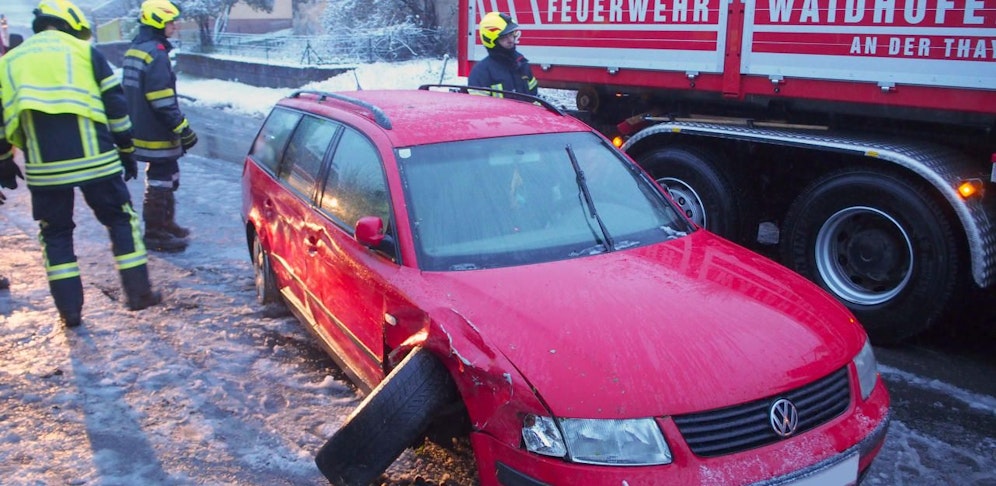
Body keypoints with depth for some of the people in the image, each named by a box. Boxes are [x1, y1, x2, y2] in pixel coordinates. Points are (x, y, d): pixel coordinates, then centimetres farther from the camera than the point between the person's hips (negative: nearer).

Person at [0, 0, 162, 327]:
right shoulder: (85, 51, 6)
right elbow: (115, 105, 3)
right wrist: (126, 150, 11)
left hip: (44, 168, 2)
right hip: (94, 160, -2)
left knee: (55, 235, 15)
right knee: (121, 221, 14)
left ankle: (69, 310, 15)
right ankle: (139, 293, 14)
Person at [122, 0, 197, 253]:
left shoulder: (134, 50, 14)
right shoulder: (155, 53, -19)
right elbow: (163, 101, -23)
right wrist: (183, 128, -18)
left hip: (141, 127, 10)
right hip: (157, 134, -10)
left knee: (168, 176, 21)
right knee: (160, 181, -2)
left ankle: (165, 223, 32)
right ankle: (154, 233, 6)